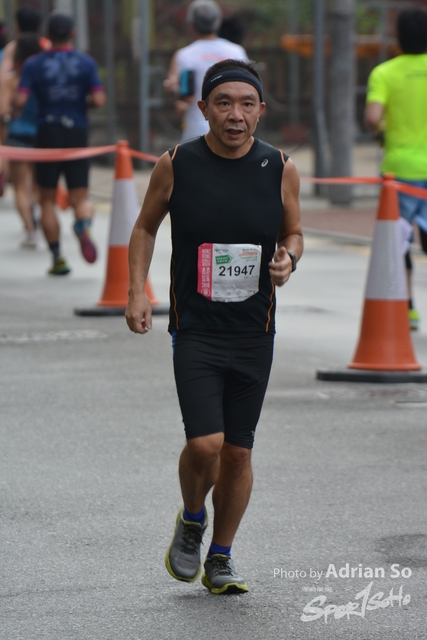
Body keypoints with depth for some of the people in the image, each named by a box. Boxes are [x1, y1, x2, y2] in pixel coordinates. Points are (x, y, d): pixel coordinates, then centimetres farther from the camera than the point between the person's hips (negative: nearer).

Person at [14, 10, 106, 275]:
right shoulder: (86, 63, 0)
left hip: (48, 133, 0)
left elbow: (20, 100, -12)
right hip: (77, 133, 1)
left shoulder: (34, 64, -2)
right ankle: (84, 226, -29)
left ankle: (58, 258, 5)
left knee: (48, 199, 11)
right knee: (80, 197, 6)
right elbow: (99, 100, -10)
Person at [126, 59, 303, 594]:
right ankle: (191, 521, 16)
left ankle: (220, 559, 25)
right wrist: (137, 292, -1)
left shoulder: (280, 170, -1)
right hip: (195, 330, -2)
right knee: (205, 444, -16)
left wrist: (288, 258, -8)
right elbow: (145, 227, 10)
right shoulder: (176, 165, -5)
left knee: (238, 451, 6)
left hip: (254, 334, 2)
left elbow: (293, 231, 14)